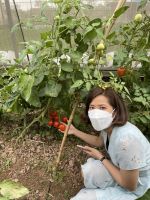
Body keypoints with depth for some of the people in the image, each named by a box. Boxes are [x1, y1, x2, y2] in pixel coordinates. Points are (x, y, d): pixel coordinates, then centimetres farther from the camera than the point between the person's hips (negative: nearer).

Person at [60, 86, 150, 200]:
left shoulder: (126, 139, -40)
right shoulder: (109, 125, -15)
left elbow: (129, 185, -26)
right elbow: (99, 142, 9)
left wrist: (101, 158, -18)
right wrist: (75, 131, 4)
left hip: (135, 185, -6)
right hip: (121, 168, 6)